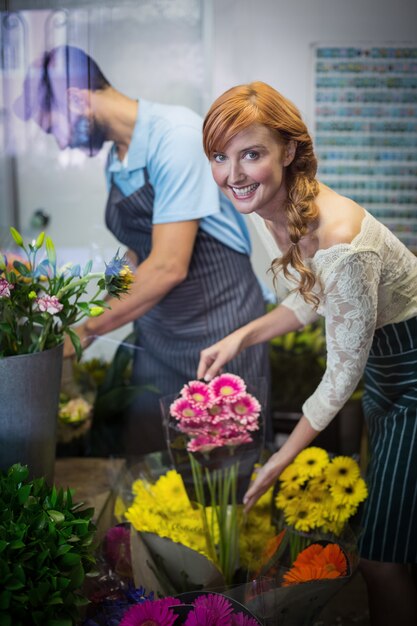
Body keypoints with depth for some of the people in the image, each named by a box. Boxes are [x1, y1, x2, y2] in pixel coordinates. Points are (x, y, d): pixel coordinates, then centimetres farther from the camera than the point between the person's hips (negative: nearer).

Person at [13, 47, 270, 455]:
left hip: (217, 325, -7)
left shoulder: (175, 133, -19)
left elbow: (169, 267, -23)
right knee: (146, 457, 11)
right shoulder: (115, 158, 6)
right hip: (156, 327, 7)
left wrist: (88, 331, -14)